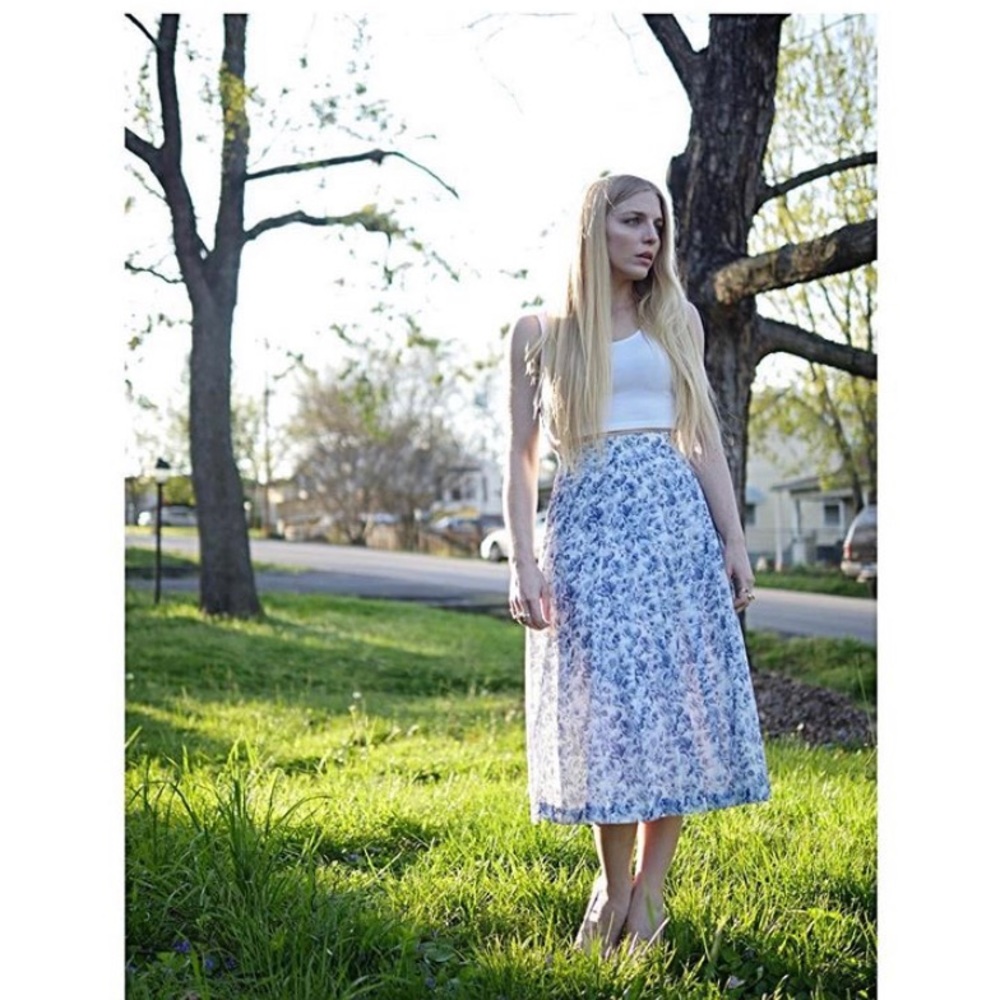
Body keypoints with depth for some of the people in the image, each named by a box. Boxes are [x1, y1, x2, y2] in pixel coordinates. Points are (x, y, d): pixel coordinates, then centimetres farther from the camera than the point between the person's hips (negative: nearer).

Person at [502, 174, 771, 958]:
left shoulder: (677, 320, 12)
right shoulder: (540, 333, 7)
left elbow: (705, 440, 11)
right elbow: (522, 457, 5)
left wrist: (734, 541, 3)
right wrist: (524, 562, -4)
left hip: (675, 518, 2)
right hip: (588, 524, -1)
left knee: (678, 698, -1)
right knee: (604, 707, -1)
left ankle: (648, 890, 11)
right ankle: (615, 888, 13)